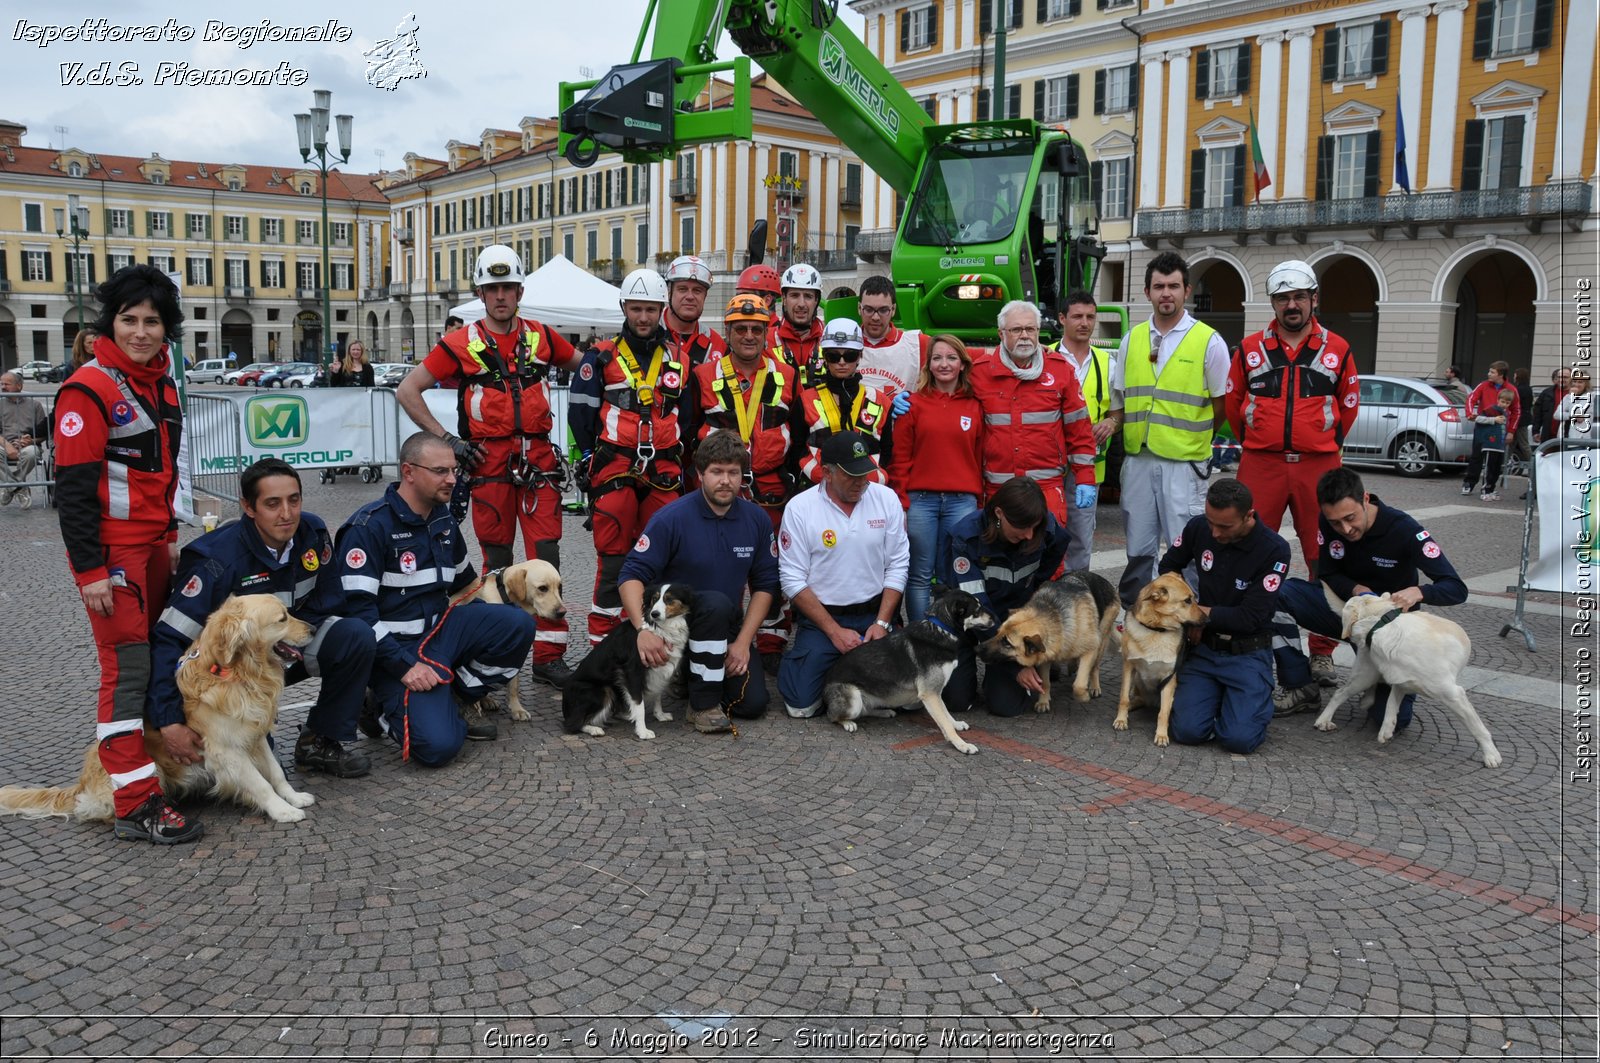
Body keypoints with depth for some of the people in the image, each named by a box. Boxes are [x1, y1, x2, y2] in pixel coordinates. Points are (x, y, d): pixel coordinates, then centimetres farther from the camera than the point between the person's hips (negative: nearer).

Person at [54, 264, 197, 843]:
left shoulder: (161, 383, 12)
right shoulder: (89, 388, -13)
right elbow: (73, 485, -16)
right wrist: (90, 570, -18)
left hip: (153, 544, 8)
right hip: (110, 549, -8)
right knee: (128, 667, -8)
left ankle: (158, 760, 25)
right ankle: (135, 806, -4)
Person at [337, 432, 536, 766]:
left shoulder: (444, 522, 9)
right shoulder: (369, 526, -15)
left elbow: (465, 583, 24)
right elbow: (357, 610, -19)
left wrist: (492, 624, 11)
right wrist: (405, 665, -23)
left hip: (440, 629, 7)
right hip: (397, 648, -7)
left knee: (518, 625, -17)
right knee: (438, 745, -24)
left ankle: (455, 698, -1)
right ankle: (388, 708, 8)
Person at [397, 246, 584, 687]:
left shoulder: (542, 337, 9)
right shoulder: (460, 344, 1)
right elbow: (407, 390, 3)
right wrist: (446, 439, -3)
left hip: (539, 463, 2)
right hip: (489, 464, -1)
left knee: (546, 559, -3)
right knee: (497, 562, 5)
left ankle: (549, 655, 3)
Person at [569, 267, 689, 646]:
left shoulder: (679, 360, 12)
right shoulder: (602, 357, 4)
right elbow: (580, 411, 4)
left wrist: (679, 460, 12)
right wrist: (591, 457, 1)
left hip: (664, 473, 3)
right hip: (614, 470, -3)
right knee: (613, 556, -3)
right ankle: (603, 640, 5)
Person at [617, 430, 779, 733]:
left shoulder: (757, 520, -3)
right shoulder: (672, 518, -16)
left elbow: (765, 584, 2)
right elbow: (632, 575, -17)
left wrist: (742, 641, -7)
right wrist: (643, 629, -33)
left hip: (728, 626, 4)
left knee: (753, 702, -12)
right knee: (716, 603, -36)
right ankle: (703, 704, -21)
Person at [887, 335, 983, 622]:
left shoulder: (975, 407, 9)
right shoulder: (913, 404, 3)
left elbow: (979, 458, 11)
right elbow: (900, 458, 1)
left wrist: (978, 500, 8)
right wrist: (901, 504, -4)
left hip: (962, 501, 2)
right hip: (920, 500, -2)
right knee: (920, 576, 2)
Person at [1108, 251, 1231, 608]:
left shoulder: (1208, 341, -2)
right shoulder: (1132, 339, 11)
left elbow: (1222, 406, 3)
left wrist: (1190, 438, 3)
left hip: (1183, 462, -4)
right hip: (1137, 459, 4)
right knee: (1138, 547, 12)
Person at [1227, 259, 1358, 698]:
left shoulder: (1337, 349, 7)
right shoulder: (1250, 348, 7)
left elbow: (1349, 405, 15)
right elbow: (1232, 402, 14)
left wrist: (1325, 444, 12)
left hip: (1318, 466, 0)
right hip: (1261, 465, 0)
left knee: (1326, 561, 3)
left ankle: (1322, 652, 14)